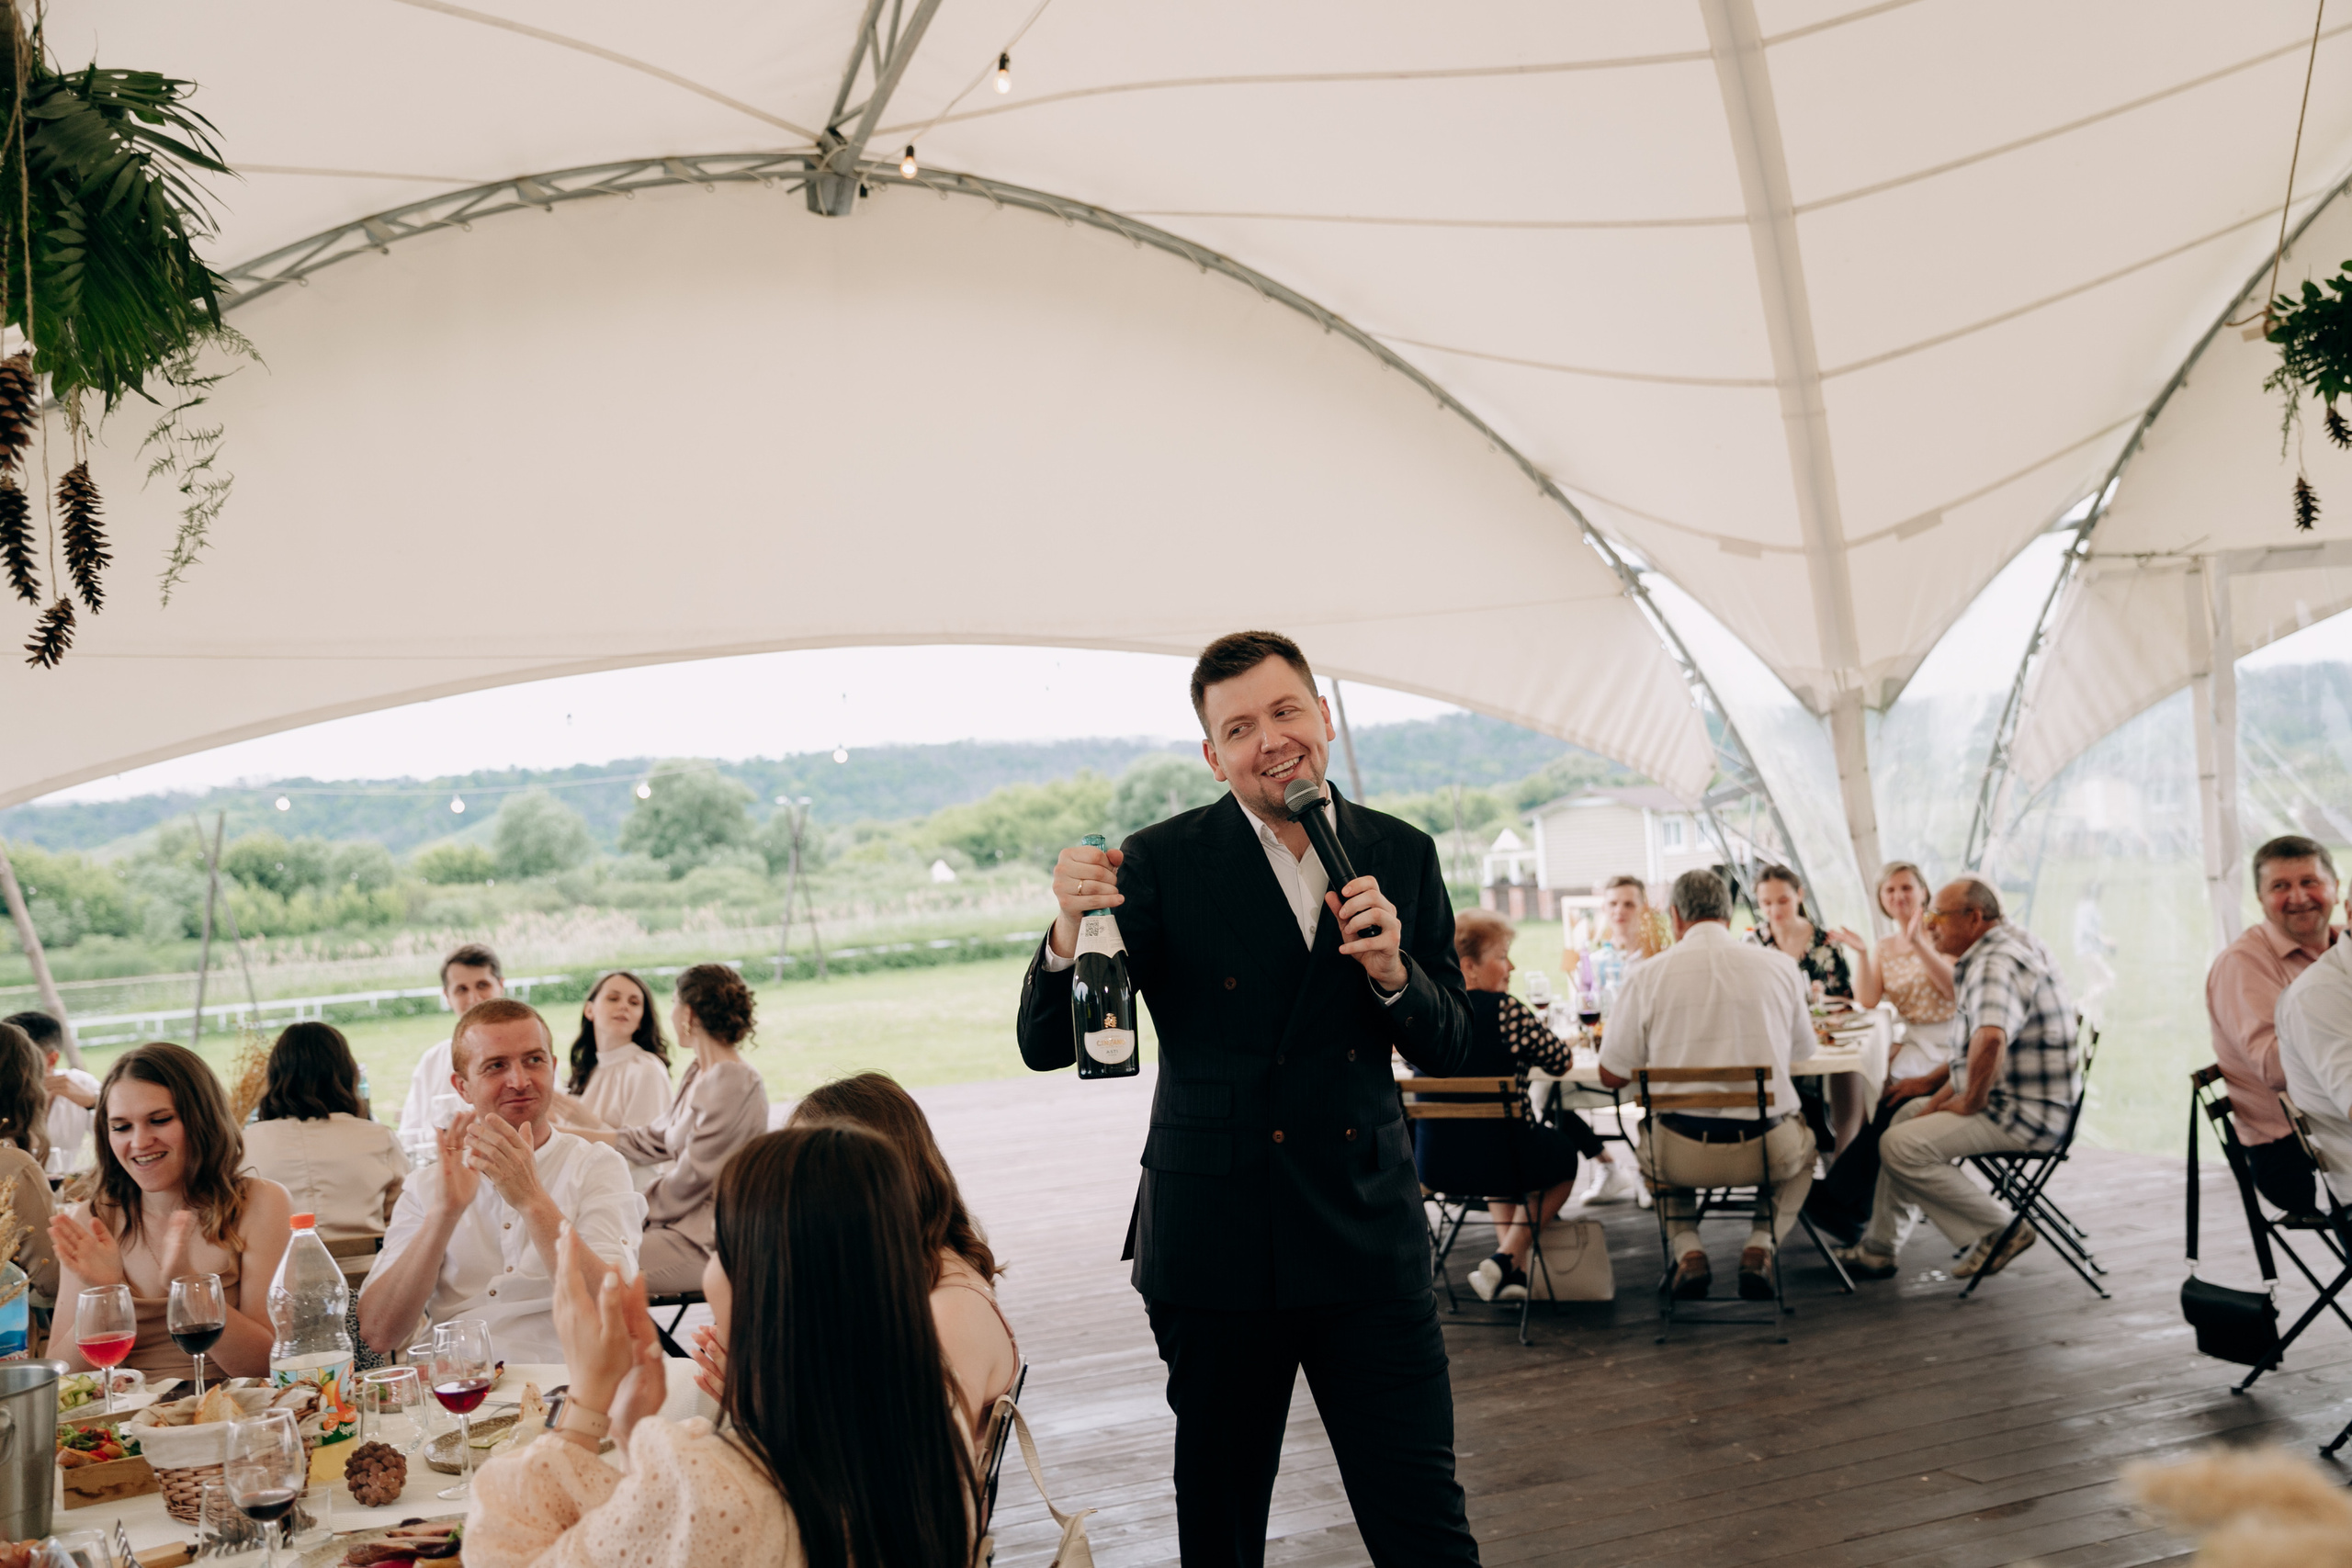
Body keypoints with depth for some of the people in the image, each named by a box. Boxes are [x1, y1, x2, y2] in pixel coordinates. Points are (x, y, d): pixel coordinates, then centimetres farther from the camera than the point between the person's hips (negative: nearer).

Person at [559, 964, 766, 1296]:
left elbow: (692, 1179, -17)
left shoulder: (732, 1084, -18)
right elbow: (653, 1140, 19)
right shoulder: (701, 1075, 13)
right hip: (688, 1223, 10)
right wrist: (569, 1133, 22)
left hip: (708, 1240, -10)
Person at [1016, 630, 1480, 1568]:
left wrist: (1392, 971, -13)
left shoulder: (1402, 855, 5)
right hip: (1217, 1237, -1)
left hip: (1368, 1236, 2)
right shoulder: (1163, 862, -5)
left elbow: (1449, 1049, 8)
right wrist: (1070, 931, -27)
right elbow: (1049, 1047, -7)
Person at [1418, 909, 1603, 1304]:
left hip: (1432, 1163, 6)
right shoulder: (1502, 1009, -17)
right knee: (1566, 1150, 26)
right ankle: (1507, 1261, 17)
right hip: (1496, 1160, -6)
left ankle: (1513, 1269, 33)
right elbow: (1563, 1061, -5)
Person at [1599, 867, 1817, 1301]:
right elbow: (1803, 1050, 18)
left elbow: (1612, 1075, 2)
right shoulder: (1780, 965, 0)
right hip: (1763, 1150, 1)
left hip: (1682, 1154, 0)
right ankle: (1760, 1245, 13)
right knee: (1802, 1142, 36)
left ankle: (1687, 1250, 13)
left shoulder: (1649, 975, -4)